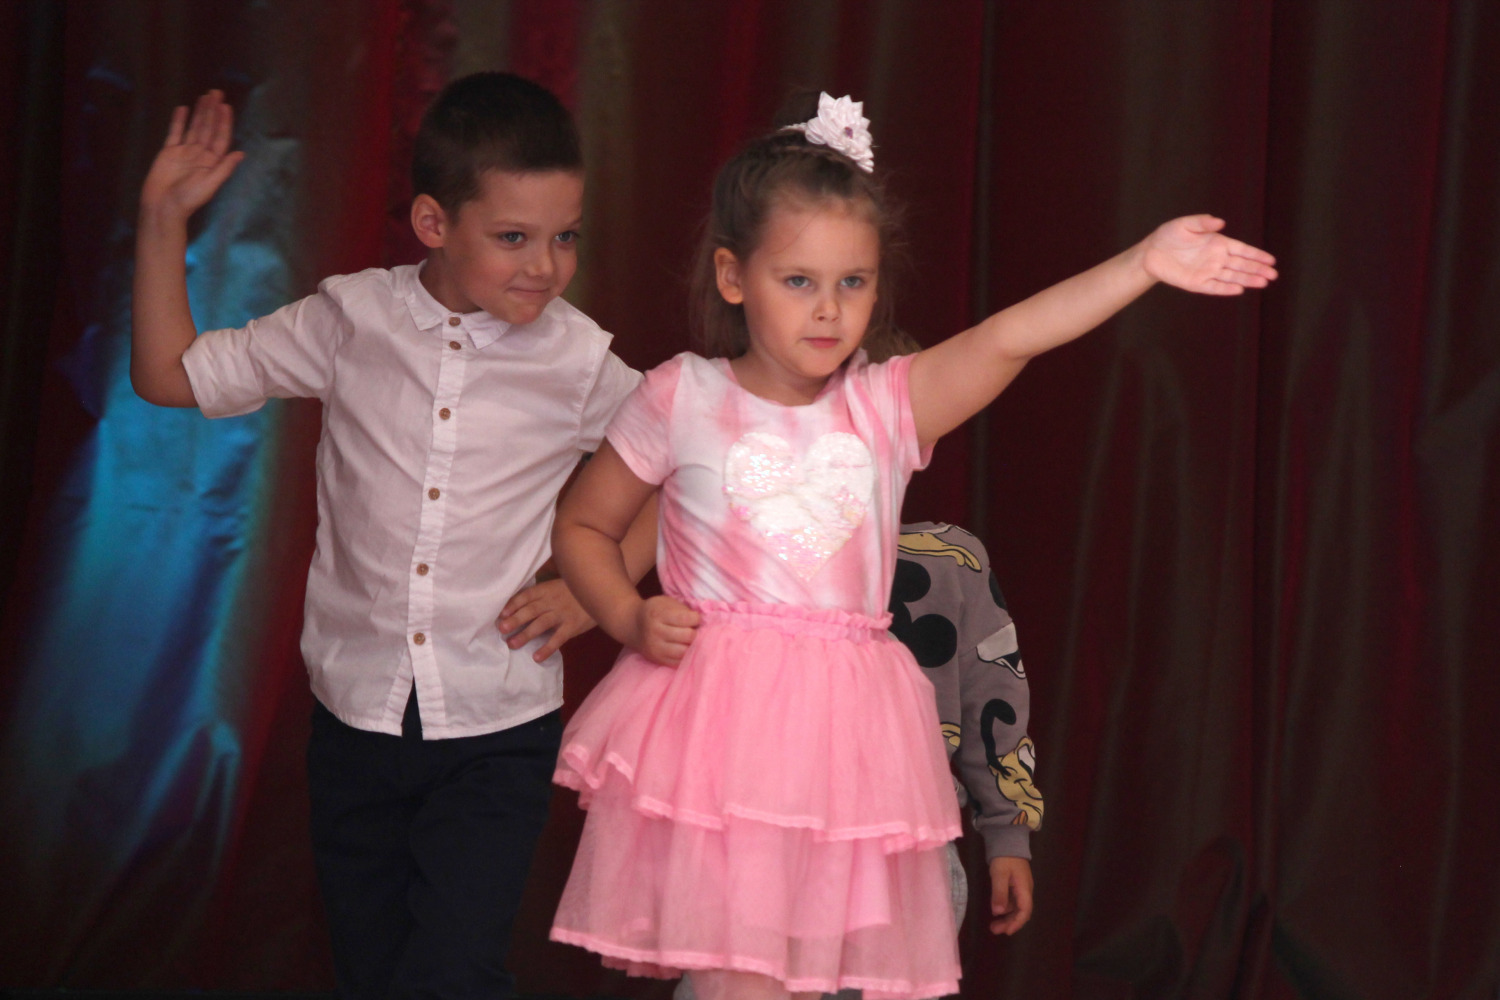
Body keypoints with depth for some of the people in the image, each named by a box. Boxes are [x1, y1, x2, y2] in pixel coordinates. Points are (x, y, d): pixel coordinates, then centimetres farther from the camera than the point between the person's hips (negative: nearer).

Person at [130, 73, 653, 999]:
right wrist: (164, 218, -1)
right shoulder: (353, 319, -3)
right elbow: (171, 375, 5)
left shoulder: (578, 364, -6)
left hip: (497, 733, -2)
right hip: (358, 714, 2)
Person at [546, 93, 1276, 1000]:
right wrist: (630, 616, -5)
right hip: (719, 723, -3)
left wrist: (1144, 264, -20)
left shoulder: (888, 407, 4)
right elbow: (583, 526, 13)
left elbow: (1006, 340, -9)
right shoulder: (681, 401, 1)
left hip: (846, 736, 3)